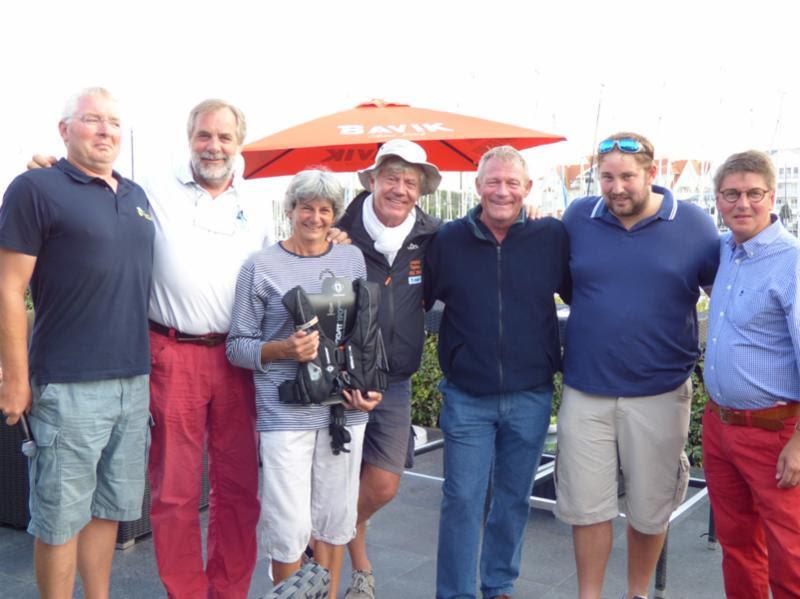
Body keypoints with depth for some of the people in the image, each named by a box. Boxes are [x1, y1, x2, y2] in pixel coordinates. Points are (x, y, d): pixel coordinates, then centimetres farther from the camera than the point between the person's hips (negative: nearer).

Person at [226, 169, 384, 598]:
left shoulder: (353, 258, 10)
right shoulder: (260, 267, 0)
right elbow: (238, 345, 0)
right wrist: (283, 349, -17)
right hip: (286, 413, -3)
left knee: (333, 519, 11)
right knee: (290, 528, -3)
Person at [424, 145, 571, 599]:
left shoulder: (553, 237, -3)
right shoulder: (449, 239, -2)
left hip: (531, 396, 1)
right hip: (467, 397, -1)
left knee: (514, 498, 14)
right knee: (462, 500, 3)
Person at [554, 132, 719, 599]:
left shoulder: (693, 224, -2)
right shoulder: (579, 216, 1)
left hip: (659, 393, -1)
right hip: (586, 391, 1)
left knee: (649, 508, 13)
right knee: (587, 505, 7)